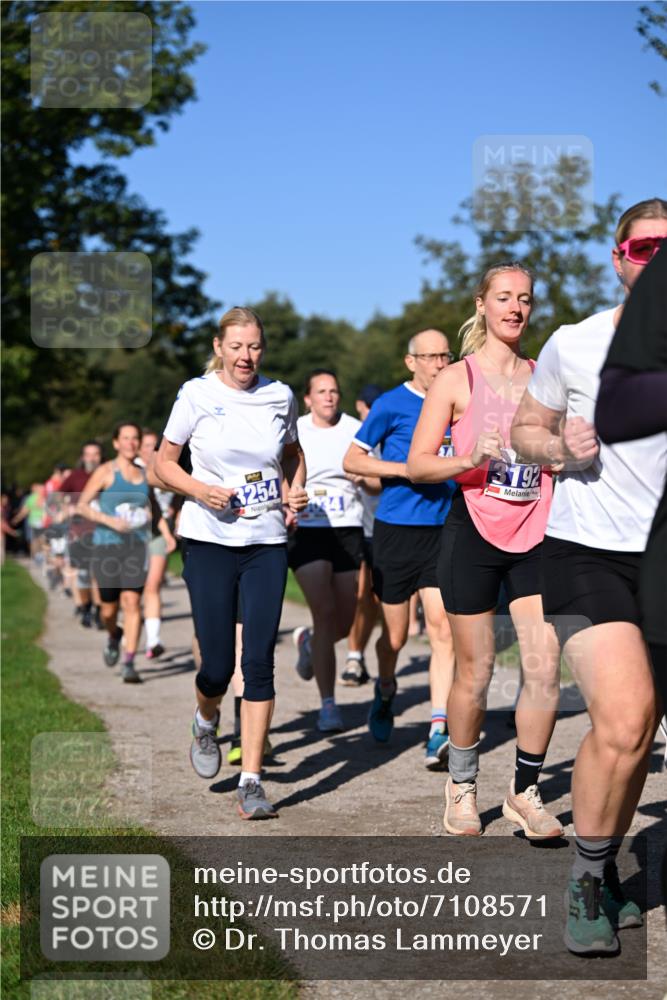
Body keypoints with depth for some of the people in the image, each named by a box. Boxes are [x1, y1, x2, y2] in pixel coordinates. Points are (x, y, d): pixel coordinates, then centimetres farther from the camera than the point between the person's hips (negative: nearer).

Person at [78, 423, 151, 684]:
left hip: (136, 545, 2)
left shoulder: (144, 474, 11)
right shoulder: (105, 472, -2)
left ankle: (129, 664, -11)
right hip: (107, 545, -2)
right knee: (109, 609, 5)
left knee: (132, 602, -12)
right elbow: (82, 506, -4)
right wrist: (109, 520, -17)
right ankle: (114, 636, 40)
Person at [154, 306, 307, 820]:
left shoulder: (280, 396, 6)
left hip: (268, 544, 2)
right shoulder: (197, 395, -2)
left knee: (260, 661, -5)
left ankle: (252, 781, 1)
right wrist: (198, 488, -14)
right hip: (210, 542, -2)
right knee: (217, 664, -3)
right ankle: (206, 723, 33)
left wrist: (296, 489, 3)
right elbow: (164, 461, 4)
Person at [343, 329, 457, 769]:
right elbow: (352, 460, -4)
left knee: (443, 626, -11)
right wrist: (406, 469, -15)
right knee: (396, 634, 7)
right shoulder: (391, 405, -4)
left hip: (443, 530, 3)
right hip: (396, 530, -3)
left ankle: (439, 733, -13)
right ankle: (386, 693, 38)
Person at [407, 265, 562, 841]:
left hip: (536, 535, 3)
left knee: (546, 666, -7)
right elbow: (417, 464, -3)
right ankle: (462, 787, 23)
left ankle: (525, 792, 9)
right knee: (475, 671, 3)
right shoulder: (457, 379, 0)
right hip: (474, 532, -3)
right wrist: (470, 460, -20)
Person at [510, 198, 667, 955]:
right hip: (589, 552, -3)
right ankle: (588, 884, 1)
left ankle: (603, 877, 30)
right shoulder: (574, 345, -2)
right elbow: (524, 430, 10)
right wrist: (560, 446, -11)